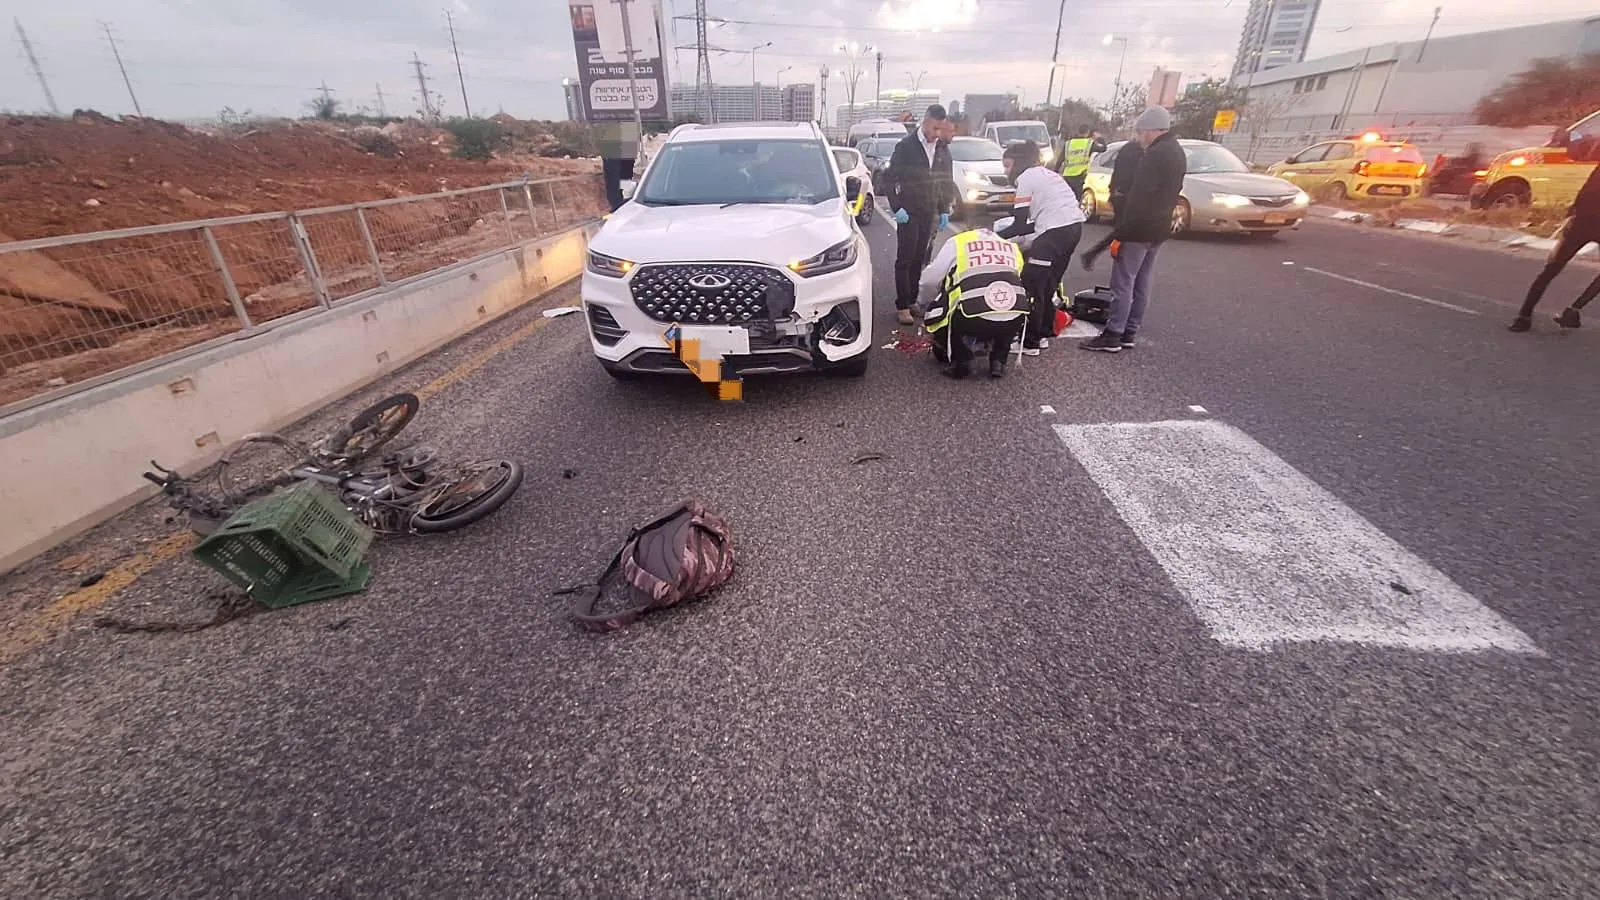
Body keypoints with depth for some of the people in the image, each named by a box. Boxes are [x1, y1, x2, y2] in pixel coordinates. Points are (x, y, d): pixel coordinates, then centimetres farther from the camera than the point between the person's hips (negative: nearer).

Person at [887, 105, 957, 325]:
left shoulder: (943, 150, 11)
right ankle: (903, 307, -2)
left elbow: (947, 181, 17)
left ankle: (913, 299, 13)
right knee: (905, 260, -4)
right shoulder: (906, 146, -4)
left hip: (931, 214, 5)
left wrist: (944, 210, 11)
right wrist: (897, 207, -12)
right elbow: (892, 178, -5)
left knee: (920, 259, 4)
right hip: (909, 213, -4)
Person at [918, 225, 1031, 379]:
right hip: (1013, 321, 4)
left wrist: (929, 305, 35)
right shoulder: (1012, 246, 29)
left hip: (973, 319, -3)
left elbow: (928, 281, 15)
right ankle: (998, 362, 26)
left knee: (936, 313, 25)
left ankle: (961, 361, 15)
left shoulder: (957, 242, 19)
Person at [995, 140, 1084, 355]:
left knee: (1031, 285, -3)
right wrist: (1007, 232, 19)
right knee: (1048, 284, 17)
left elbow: (1020, 224, -4)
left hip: (1056, 231, -9)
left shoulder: (1025, 178, 0)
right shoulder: (1044, 174, 26)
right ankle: (1043, 335, 23)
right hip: (1073, 227, 9)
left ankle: (1030, 342, -1)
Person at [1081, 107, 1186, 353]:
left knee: (1123, 282, -7)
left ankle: (1113, 336, -5)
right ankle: (1129, 332, 19)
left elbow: (1138, 200, -22)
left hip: (1140, 230, -10)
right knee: (1142, 282, 12)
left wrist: (1119, 234, -21)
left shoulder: (1156, 155, -17)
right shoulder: (1176, 153, 16)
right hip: (1158, 229, 10)